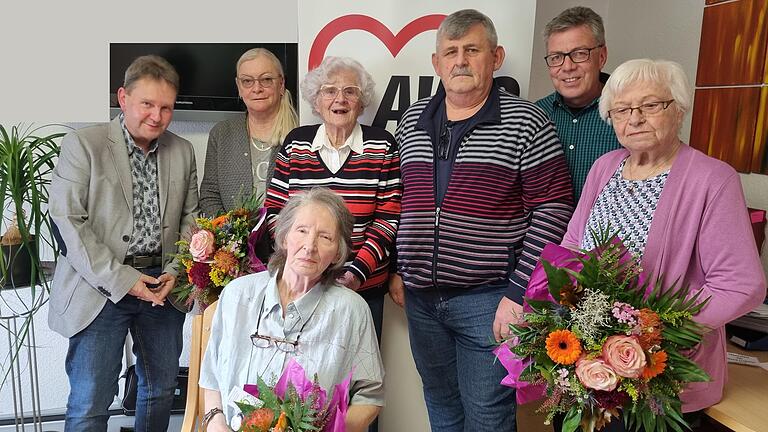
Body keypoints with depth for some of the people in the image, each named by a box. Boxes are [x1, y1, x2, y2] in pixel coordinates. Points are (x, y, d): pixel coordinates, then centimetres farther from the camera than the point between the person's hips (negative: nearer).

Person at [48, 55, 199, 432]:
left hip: (161, 285, 5)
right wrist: (122, 280, -15)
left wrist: (175, 271, -3)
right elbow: (68, 223, -11)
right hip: (102, 288, -4)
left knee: (161, 389, 16)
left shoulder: (183, 152, 8)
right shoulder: (82, 144, -7)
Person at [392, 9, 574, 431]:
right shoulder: (412, 121, 8)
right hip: (420, 298, 5)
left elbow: (553, 209, -10)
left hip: (487, 300, -5)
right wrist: (397, 267, 12)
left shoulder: (525, 123, -7)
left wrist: (519, 293, -13)